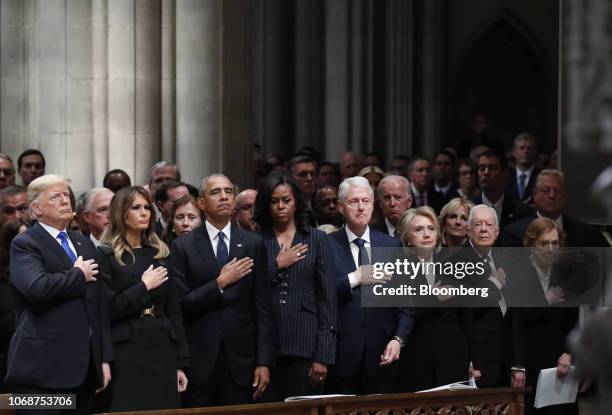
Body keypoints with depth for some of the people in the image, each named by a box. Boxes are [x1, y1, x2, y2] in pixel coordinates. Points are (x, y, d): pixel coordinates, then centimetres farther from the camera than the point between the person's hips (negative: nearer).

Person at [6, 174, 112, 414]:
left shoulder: (84, 243, 20)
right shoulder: (24, 244, -3)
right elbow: (37, 287, -23)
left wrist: (104, 358, 12)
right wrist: (78, 275, -7)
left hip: (84, 367, 7)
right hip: (44, 368, -7)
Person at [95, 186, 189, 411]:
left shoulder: (159, 253, 14)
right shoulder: (106, 255, -2)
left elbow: (173, 310, 13)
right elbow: (106, 310, -10)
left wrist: (181, 362, 8)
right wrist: (144, 287, -11)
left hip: (162, 350, 5)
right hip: (126, 352, -5)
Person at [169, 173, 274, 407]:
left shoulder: (253, 244, 7)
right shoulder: (183, 247, 2)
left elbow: (263, 306, 5)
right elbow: (180, 304, -5)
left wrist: (264, 361, 0)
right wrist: (219, 284, -14)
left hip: (241, 359, 1)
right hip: (199, 360, -1)